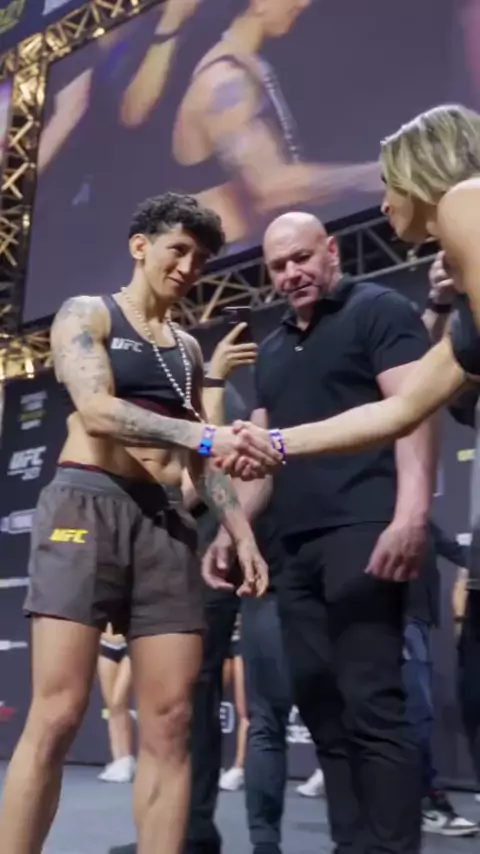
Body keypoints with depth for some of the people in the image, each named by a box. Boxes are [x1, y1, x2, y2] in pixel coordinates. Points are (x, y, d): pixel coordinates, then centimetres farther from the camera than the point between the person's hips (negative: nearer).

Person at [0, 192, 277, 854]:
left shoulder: (188, 348, 22)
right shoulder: (87, 314, 5)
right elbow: (97, 412, -13)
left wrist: (241, 530, 8)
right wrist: (206, 434, -24)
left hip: (165, 521, 5)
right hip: (87, 505, -5)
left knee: (170, 724, -2)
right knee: (57, 716, -11)